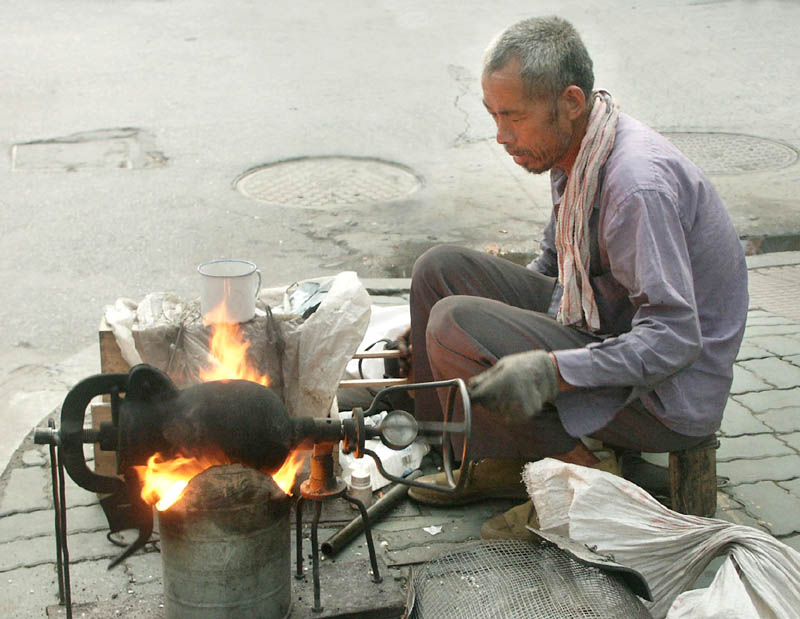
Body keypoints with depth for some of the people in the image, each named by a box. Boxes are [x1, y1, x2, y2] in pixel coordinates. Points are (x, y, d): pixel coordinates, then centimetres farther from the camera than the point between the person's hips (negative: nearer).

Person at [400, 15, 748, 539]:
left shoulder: (639, 182, -27)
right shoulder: (574, 154, 3)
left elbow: (675, 338, -29)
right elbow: (554, 272, 17)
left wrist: (551, 371, -37)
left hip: (668, 398, -9)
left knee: (455, 324, -23)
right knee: (440, 268, 4)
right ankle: (503, 461, 6)